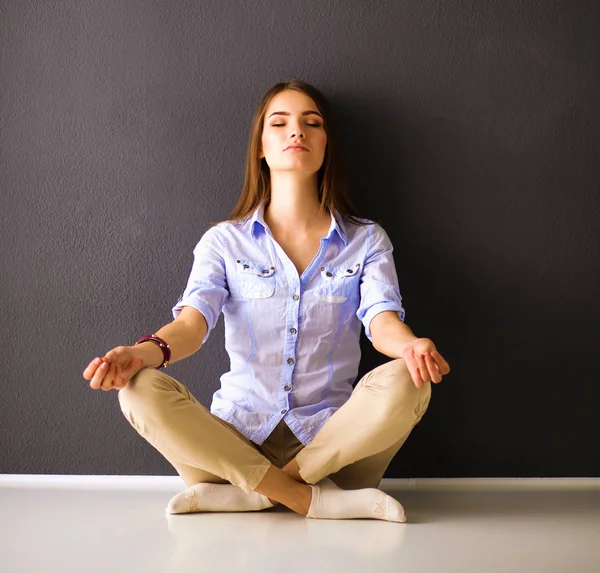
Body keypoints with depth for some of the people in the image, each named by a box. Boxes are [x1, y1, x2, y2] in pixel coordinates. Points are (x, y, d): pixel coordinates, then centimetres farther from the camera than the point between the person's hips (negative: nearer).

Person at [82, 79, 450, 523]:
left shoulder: (367, 240, 8)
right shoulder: (224, 241, 8)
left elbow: (382, 320, -9)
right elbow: (194, 320, -8)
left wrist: (410, 345, -34)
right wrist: (147, 351, -32)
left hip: (334, 442, 0)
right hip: (236, 443, 1)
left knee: (403, 385, -30)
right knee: (141, 389, -26)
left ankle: (241, 492, -21)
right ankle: (312, 500, -25)